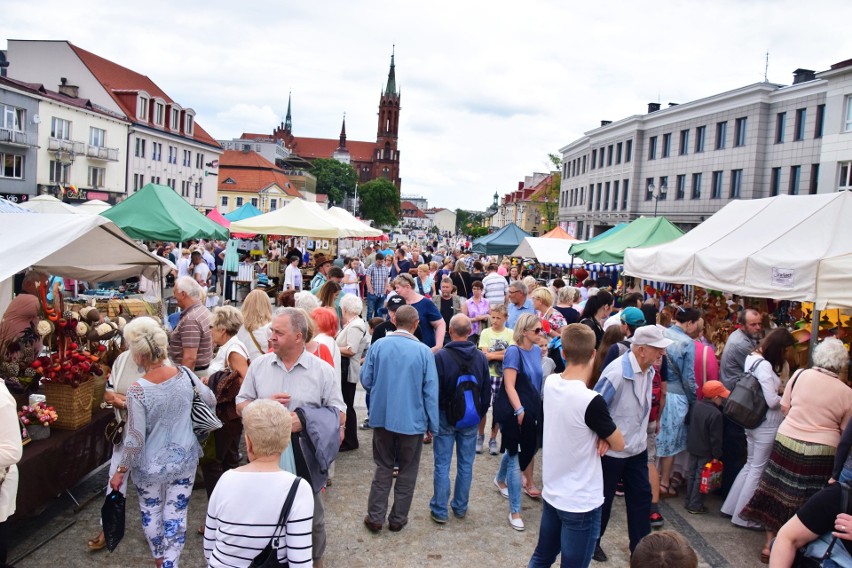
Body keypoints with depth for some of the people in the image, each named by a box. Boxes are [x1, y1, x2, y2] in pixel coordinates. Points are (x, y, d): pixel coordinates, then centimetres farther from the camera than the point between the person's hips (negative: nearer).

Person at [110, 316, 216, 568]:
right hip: (184, 459, 2)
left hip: (150, 465, -2)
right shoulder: (184, 374, -14)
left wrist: (121, 471, -4)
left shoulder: (137, 390, -24)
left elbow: (135, 440, -19)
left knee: (151, 513, 23)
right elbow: (211, 401, 3)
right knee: (176, 515, 13)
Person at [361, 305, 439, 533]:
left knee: (383, 467, 17)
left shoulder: (378, 346, -8)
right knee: (407, 471, 14)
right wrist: (433, 425, 0)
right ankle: (398, 519, 23)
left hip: (382, 417, 2)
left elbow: (365, 380, -1)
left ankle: (375, 516, 18)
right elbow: (431, 392, -9)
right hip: (412, 420, -2)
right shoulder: (424, 352, -13)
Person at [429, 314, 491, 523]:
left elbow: (433, 390, -11)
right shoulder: (481, 358, -4)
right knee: (466, 465, 13)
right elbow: (487, 391, 5)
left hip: (445, 417, -3)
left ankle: (439, 511, 11)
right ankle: (460, 508, 24)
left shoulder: (441, 356, -16)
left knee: (442, 465, 5)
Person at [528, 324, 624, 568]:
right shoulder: (591, 401, -25)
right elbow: (618, 444, -12)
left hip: (551, 493, 7)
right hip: (581, 502, -7)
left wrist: (599, 433, -8)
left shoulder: (550, 383, -5)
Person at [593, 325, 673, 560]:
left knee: (641, 496, 14)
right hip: (610, 450, -7)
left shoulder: (648, 370, -1)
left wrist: (641, 436, 15)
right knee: (603, 499, 11)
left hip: (637, 448, 7)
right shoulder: (617, 372, -27)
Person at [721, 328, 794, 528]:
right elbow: (773, 401, -22)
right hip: (767, 425, -9)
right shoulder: (764, 365, -21)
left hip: (753, 421, 9)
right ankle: (743, 516, 13)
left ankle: (731, 507, 27)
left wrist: (779, 391, 5)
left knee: (751, 465, 19)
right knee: (758, 470, 3)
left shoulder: (752, 359, 8)